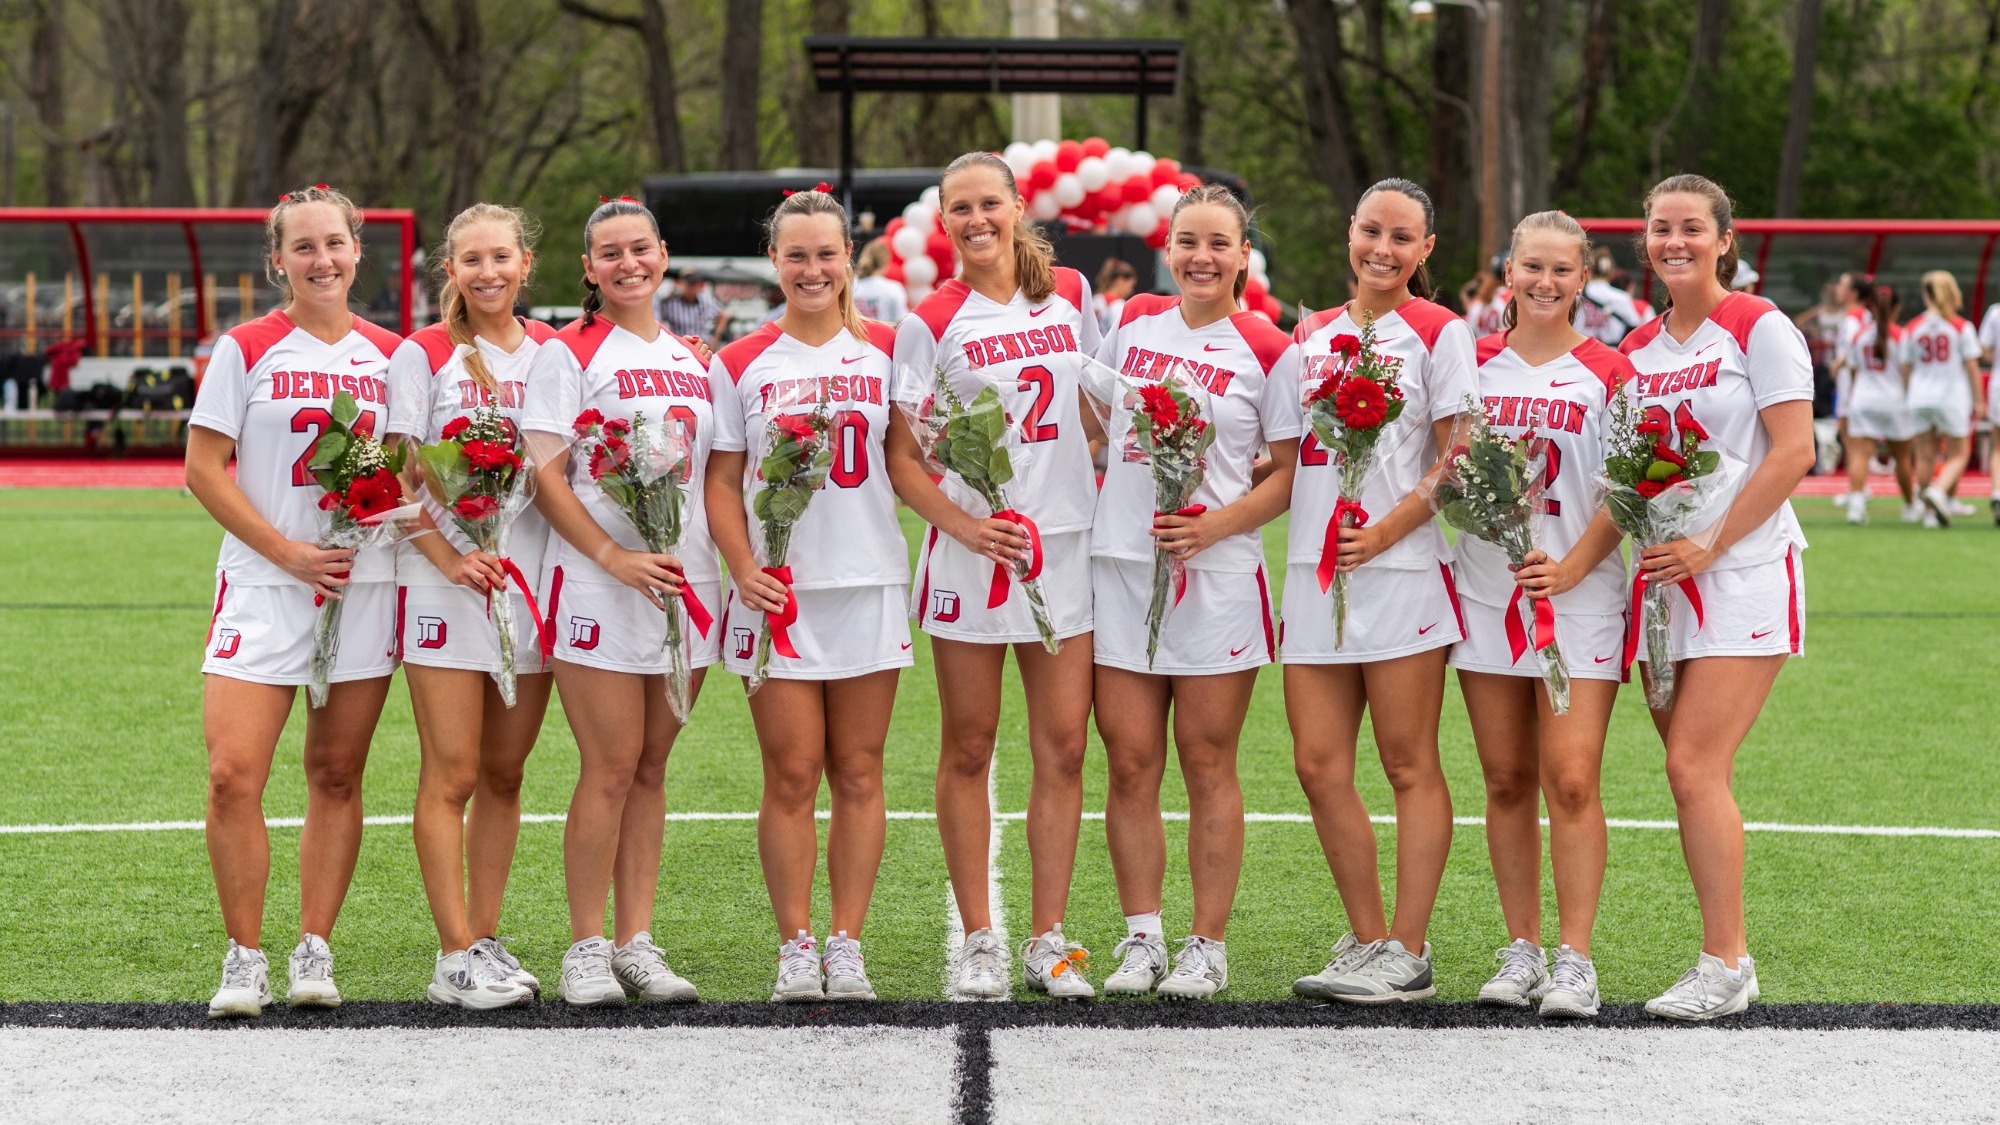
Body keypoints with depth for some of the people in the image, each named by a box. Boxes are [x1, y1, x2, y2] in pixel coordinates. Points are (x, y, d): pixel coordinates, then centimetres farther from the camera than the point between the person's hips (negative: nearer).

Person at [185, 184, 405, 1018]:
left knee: (337, 775, 5)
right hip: (263, 585, -3)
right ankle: (245, 958, 0)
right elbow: (203, 468, -3)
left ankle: (314, 952, 14)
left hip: (365, 585, 3)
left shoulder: (390, 354, 9)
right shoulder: (247, 349, 0)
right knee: (233, 775, -12)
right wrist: (287, 551, -10)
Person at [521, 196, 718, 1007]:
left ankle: (637, 943, 11)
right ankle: (587, 948, 1)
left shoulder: (693, 361, 16)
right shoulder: (568, 354, 0)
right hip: (598, 586, -5)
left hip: (685, 582, 5)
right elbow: (544, 474, -7)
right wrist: (614, 557, -16)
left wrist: (733, 560, 5)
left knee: (651, 767, 7)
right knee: (610, 770, -7)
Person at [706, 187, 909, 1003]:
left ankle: (846, 944, 9)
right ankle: (795, 947, 6)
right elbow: (722, 482, 4)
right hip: (779, 591, -1)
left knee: (858, 775, 4)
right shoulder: (741, 364, 5)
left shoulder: (886, 350, 7)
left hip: (870, 584, 1)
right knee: (791, 776, -1)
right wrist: (743, 567, -8)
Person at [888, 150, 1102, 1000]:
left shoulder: (1071, 295, 8)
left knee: (1063, 748, 1)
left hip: (1067, 545, 3)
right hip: (971, 552, -3)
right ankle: (978, 940, 11)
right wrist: (963, 525, -17)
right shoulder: (931, 323, -2)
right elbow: (901, 457, -4)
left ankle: (1047, 940, 8)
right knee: (969, 752, 4)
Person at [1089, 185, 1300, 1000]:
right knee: (1130, 764, 2)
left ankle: (1206, 946, 8)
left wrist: (1215, 525, -13)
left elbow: (1293, 473, 0)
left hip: (1218, 572, -3)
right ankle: (1141, 938, 11)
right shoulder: (1132, 323, 9)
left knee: (1208, 767, 1)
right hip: (1119, 566, 3)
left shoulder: (1268, 351, -2)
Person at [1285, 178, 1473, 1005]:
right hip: (1313, 569, 6)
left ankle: (1407, 954, 2)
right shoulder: (1312, 333, 16)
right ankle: (1366, 939, 13)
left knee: (1409, 766, -2)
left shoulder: (1438, 333, 0)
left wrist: (1385, 531, -17)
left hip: (1402, 568, -6)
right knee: (1319, 765, 3)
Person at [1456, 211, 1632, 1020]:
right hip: (1486, 592, 3)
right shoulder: (1473, 365, 9)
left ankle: (1575, 960, -6)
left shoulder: (1608, 375, 0)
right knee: (1507, 782, 6)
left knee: (1571, 779, -10)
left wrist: (1572, 567, -15)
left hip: (1579, 596, -3)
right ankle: (1521, 949, 15)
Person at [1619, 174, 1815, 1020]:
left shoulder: (1758, 328, -5)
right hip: (1665, 577, 6)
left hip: (1743, 571, -6)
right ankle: (1728, 960, 12)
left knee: (1695, 766, -14)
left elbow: (1794, 452, -12)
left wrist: (1710, 545, -16)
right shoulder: (1637, 349, 13)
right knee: (1691, 773, 4)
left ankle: (1723, 966, -7)